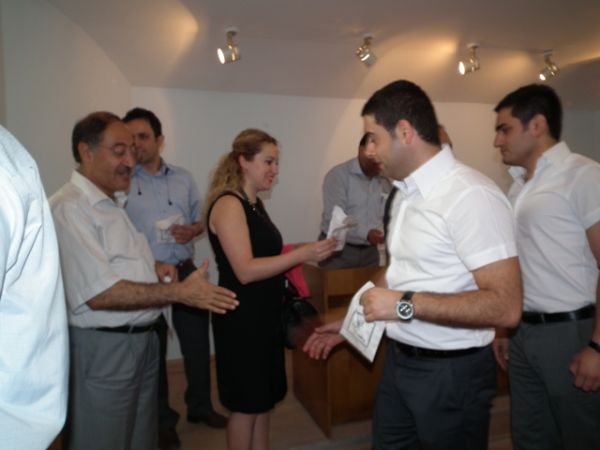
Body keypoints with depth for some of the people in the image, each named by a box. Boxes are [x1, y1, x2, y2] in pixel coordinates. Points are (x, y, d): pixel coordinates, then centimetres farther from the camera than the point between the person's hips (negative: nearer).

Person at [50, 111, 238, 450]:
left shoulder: (112, 203, 13)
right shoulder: (69, 208, -19)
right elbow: (99, 293, -25)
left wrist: (152, 267, 4)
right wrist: (179, 292, -26)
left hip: (141, 340, 9)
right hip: (103, 348, -9)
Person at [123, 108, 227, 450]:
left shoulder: (183, 178, 6)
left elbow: (200, 221, 13)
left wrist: (191, 230, -9)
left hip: (185, 272, 4)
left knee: (198, 342, 15)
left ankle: (200, 405, 38)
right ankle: (162, 419, 33)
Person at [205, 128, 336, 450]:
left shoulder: (254, 203, 10)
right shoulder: (228, 204, -17)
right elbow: (245, 270, -25)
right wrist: (302, 254, -28)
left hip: (265, 313, 9)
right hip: (241, 317, -9)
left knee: (264, 397, 19)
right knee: (246, 402, 8)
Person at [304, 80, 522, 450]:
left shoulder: (470, 195, -22)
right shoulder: (406, 194, 6)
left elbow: (505, 306, -25)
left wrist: (405, 305, -26)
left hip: (450, 372, -7)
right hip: (399, 361, 8)